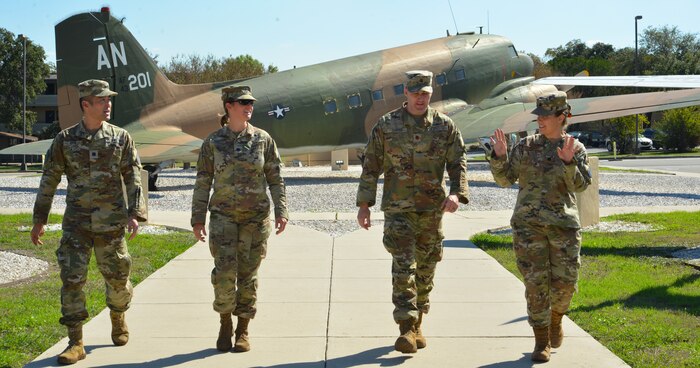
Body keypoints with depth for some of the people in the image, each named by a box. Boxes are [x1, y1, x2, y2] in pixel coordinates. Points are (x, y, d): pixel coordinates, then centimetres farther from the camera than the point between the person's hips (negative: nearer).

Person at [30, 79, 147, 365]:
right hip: (76, 224, 0)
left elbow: (133, 179, -1)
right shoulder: (65, 139, 0)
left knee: (117, 277, 10)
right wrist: (39, 219, 5)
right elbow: (49, 180, 5)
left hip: (111, 224, 0)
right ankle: (75, 343, 0)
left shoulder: (120, 138, 1)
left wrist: (135, 213, -11)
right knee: (71, 280, -7)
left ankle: (118, 320, 39)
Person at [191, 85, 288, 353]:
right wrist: (198, 219, -1)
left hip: (256, 217, 1)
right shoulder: (213, 142, 1)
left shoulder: (263, 139, 2)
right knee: (224, 273, -11)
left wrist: (281, 211, -6)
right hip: (223, 215, -1)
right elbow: (203, 183, 3)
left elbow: (275, 178, 4)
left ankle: (243, 331, 16)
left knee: (248, 274, 3)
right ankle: (225, 325, 11)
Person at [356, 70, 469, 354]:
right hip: (398, 208, -2)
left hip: (432, 209, 3)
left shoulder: (445, 126, 5)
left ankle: (417, 325, 26)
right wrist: (364, 205, 0)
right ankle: (406, 330, -14)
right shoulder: (386, 125, 1)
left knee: (425, 270, 11)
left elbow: (458, 163, 3)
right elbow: (371, 167, 3)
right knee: (403, 267, -13)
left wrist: (456, 193, -15)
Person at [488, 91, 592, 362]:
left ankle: (555, 320, 35)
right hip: (528, 224, 0)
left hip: (564, 225, 0)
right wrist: (499, 156, -11)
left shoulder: (576, 148, 4)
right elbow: (505, 179, 5)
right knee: (536, 283, -3)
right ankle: (541, 342, 6)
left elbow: (580, 185, -7)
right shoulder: (526, 147, 6)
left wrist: (568, 163, -22)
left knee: (565, 282, 2)